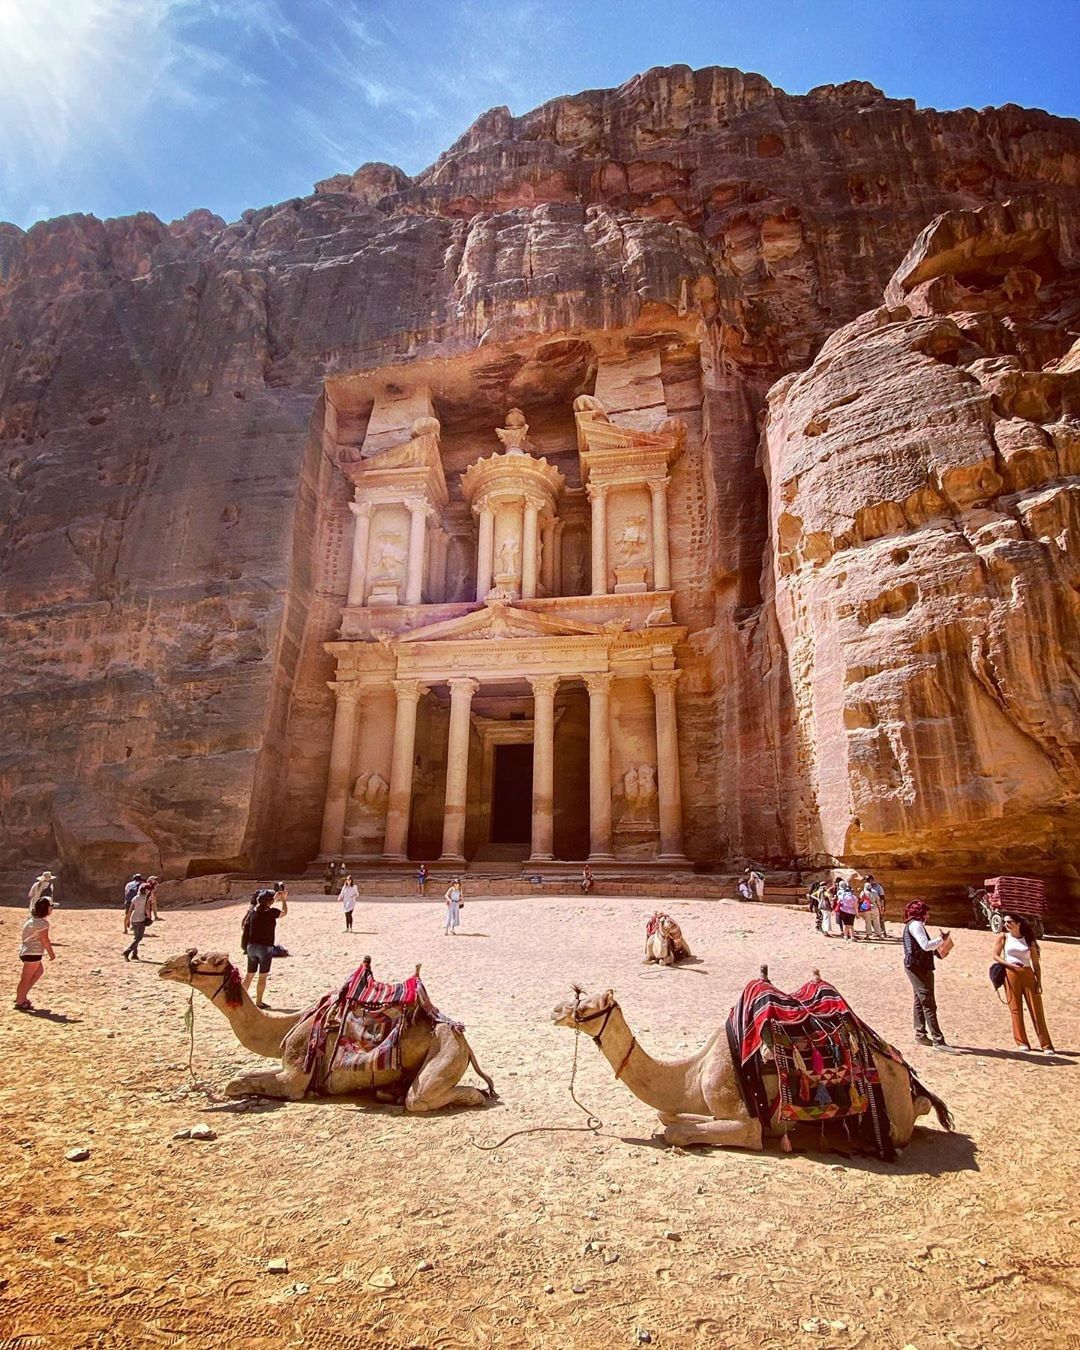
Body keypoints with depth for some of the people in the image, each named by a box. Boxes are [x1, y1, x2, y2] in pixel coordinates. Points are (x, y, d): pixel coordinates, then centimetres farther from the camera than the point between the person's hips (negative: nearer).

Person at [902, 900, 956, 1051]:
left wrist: (937, 951, 13)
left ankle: (921, 1034, 23)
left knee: (920, 1001, 16)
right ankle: (938, 1040, -9)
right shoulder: (915, 924, -15)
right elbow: (925, 945, -24)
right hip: (918, 967, -11)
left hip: (918, 967, 11)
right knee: (929, 1004, -9)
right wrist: (941, 939, -13)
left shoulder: (915, 924, 18)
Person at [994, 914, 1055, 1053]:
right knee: (1015, 1009, 0)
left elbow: (1036, 963, 7)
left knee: (1036, 1009, -1)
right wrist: (1009, 964, -12)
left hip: (1028, 974, 1)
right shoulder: (1003, 937, 5)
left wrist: (1039, 982, -1)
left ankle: (1046, 1044, 4)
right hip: (1011, 974, -1)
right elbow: (996, 956, 4)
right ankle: (1022, 1042, 8)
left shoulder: (1029, 940, 7)